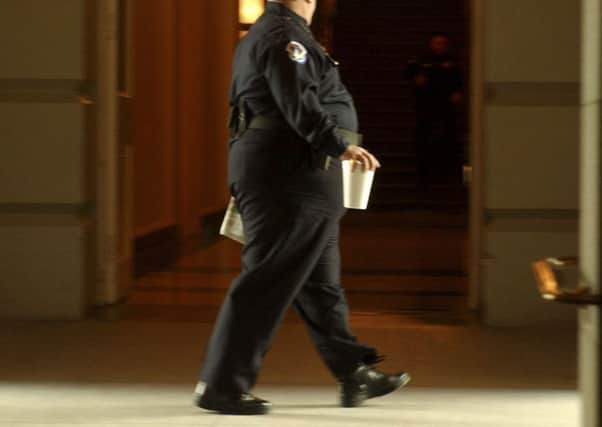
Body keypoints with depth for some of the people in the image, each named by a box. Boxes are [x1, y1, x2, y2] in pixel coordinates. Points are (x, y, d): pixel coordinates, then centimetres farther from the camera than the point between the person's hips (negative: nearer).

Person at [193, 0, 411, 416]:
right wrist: (339, 145, -29)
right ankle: (222, 385, -7)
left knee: (320, 279, 15)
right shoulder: (285, 35, -12)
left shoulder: (262, 35, 20)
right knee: (269, 278, -9)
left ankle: (355, 373, 23)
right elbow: (298, 104, -24)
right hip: (291, 173, -11)